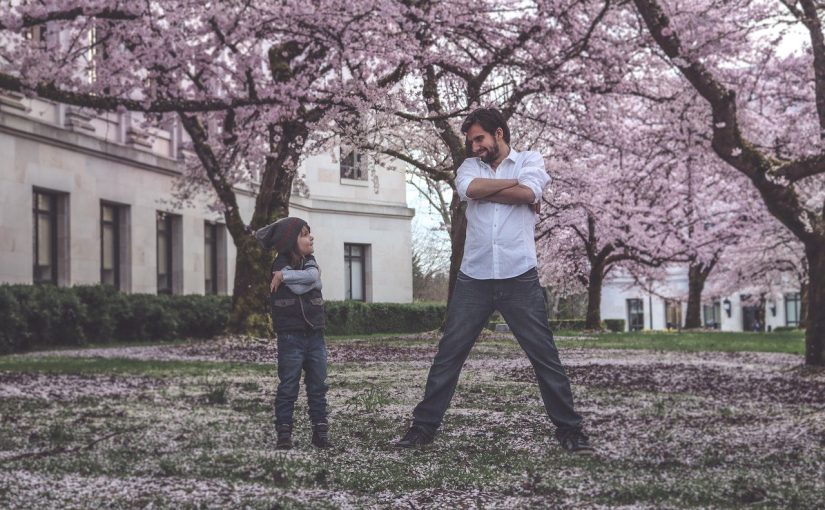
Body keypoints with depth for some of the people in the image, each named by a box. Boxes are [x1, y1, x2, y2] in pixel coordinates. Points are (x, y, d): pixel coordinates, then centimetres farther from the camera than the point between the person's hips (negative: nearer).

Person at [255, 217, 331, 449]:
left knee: (318, 386, 9)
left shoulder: (310, 261, 9)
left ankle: (320, 432, 15)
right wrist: (308, 276, -8)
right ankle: (284, 434, 5)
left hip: (315, 334, 5)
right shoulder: (279, 265, -8)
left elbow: (314, 277, -14)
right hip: (291, 336, -5)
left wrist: (285, 276, -16)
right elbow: (300, 288, -22)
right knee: (288, 388, 0)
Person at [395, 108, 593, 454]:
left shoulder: (530, 160, 8)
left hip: (520, 278, -2)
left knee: (545, 356, 1)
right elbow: (469, 189, -10)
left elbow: (528, 193, -14)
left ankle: (569, 429, 9)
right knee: (448, 356, 4)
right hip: (473, 279, 3)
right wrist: (513, 183, -5)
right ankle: (424, 426, 11)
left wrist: (484, 191, -6)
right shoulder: (470, 166, 14)